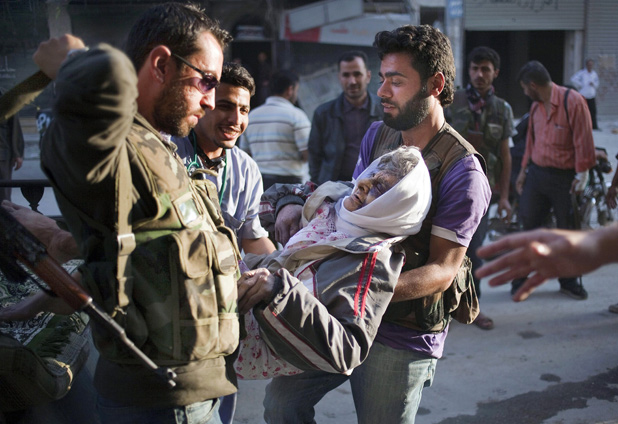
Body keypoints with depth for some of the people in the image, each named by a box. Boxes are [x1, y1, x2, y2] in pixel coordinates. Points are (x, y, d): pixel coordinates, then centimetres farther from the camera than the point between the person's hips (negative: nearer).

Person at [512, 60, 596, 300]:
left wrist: (582, 174, -14)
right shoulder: (536, 106, 9)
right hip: (537, 173, 6)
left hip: (564, 178, -6)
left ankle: (569, 282, 21)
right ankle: (520, 277, 17)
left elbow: (583, 140, -13)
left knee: (568, 231, 6)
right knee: (528, 225, 7)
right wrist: (524, 169, 16)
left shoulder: (573, 101, -13)